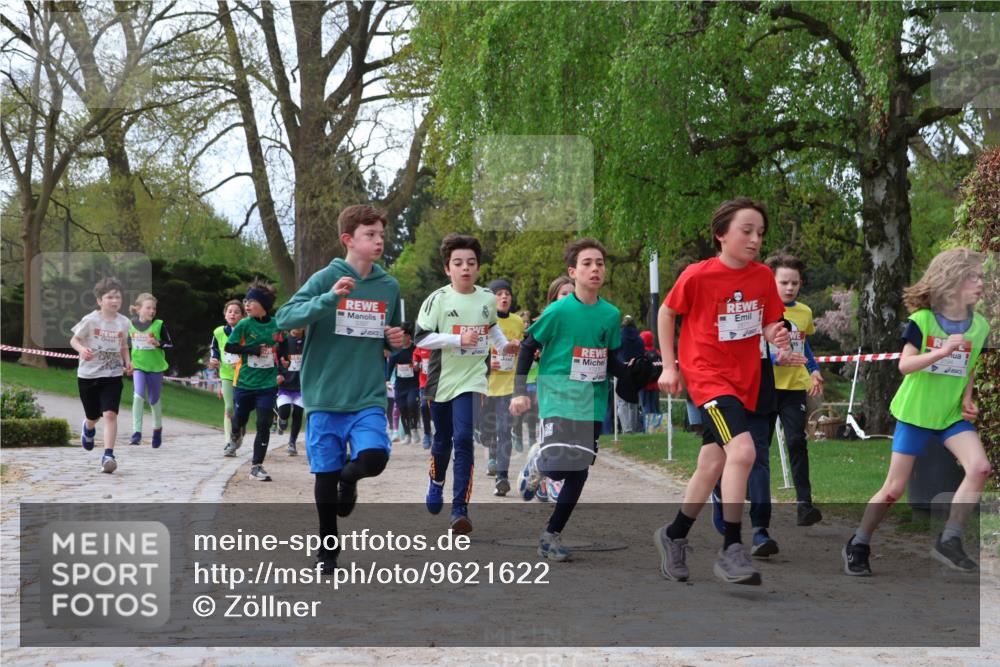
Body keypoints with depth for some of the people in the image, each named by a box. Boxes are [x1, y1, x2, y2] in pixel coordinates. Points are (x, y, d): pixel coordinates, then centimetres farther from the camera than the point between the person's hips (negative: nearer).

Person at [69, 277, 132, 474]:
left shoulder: (124, 322, 0)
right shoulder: (90, 320, -10)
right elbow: (74, 340, -3)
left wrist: (127, 361, -1)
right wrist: (82, 349, -24)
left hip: (113, 376, 1)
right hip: (88, 375, -1)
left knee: (110, 414, -16)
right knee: (93, 416, 14)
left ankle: (108, 455, -14)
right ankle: (88, 428, 52)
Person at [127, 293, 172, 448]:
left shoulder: (159, 325, -7)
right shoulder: (130, 325, -1)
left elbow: (170, 345, -4)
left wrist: (158, 343, -22)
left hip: (155, 367, 0)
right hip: (138, 366, 0)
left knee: (154, 400, 10)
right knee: (138, 395, -19)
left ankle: (158, 428, 35)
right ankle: (137, 432, -15)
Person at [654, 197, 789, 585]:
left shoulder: (763, 277, 0)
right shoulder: (698, 276, -12)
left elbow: (768, 324, 11)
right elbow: (666, 313, 3)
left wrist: (775, 334, -12)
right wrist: (669, 365, 2)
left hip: (745, 379, 6)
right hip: (707, 374, -6)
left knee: (713, 464, 14)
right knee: (742, 450, -26)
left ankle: (674, 536, 35)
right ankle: (732, 551, -19)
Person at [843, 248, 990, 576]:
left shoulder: (979, 325, 1)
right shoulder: (921, 320, -12)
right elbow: (904, 365, -17)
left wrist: (967, 397, -2)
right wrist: (943, 350, -30)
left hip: (953, 413, 4)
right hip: (915, 412, -4)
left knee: (979, 467, -20)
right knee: (894, 488, -1)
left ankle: (949, 541, -8)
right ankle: (857, 546, 18)